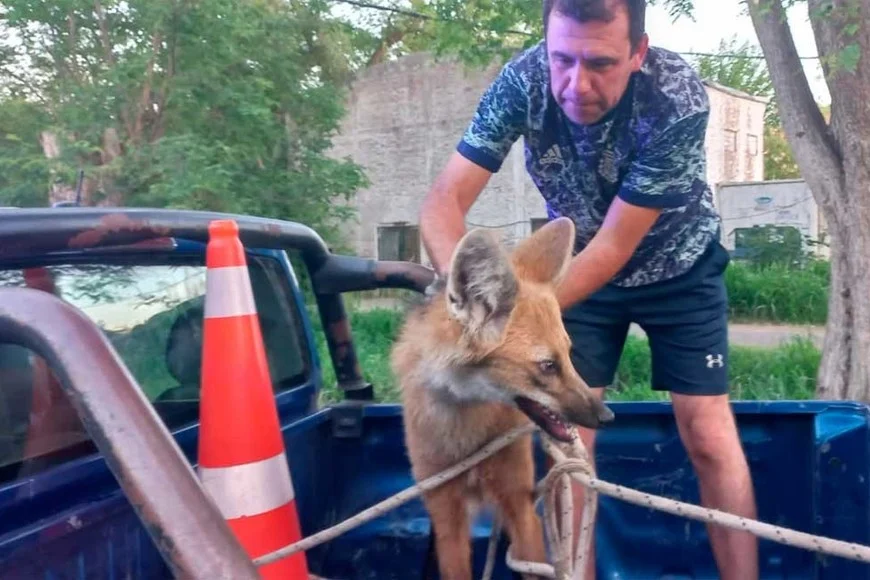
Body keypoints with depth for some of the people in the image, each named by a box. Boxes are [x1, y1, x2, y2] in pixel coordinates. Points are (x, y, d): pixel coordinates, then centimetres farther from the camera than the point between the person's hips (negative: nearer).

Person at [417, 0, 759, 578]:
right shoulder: (523, 80, -25)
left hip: (677, 267, -2)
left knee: (708, 439, -3)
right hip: (582, 268, 2)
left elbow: (615, 246, -30)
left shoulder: (678, 98, -32)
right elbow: (445, 200, -27)